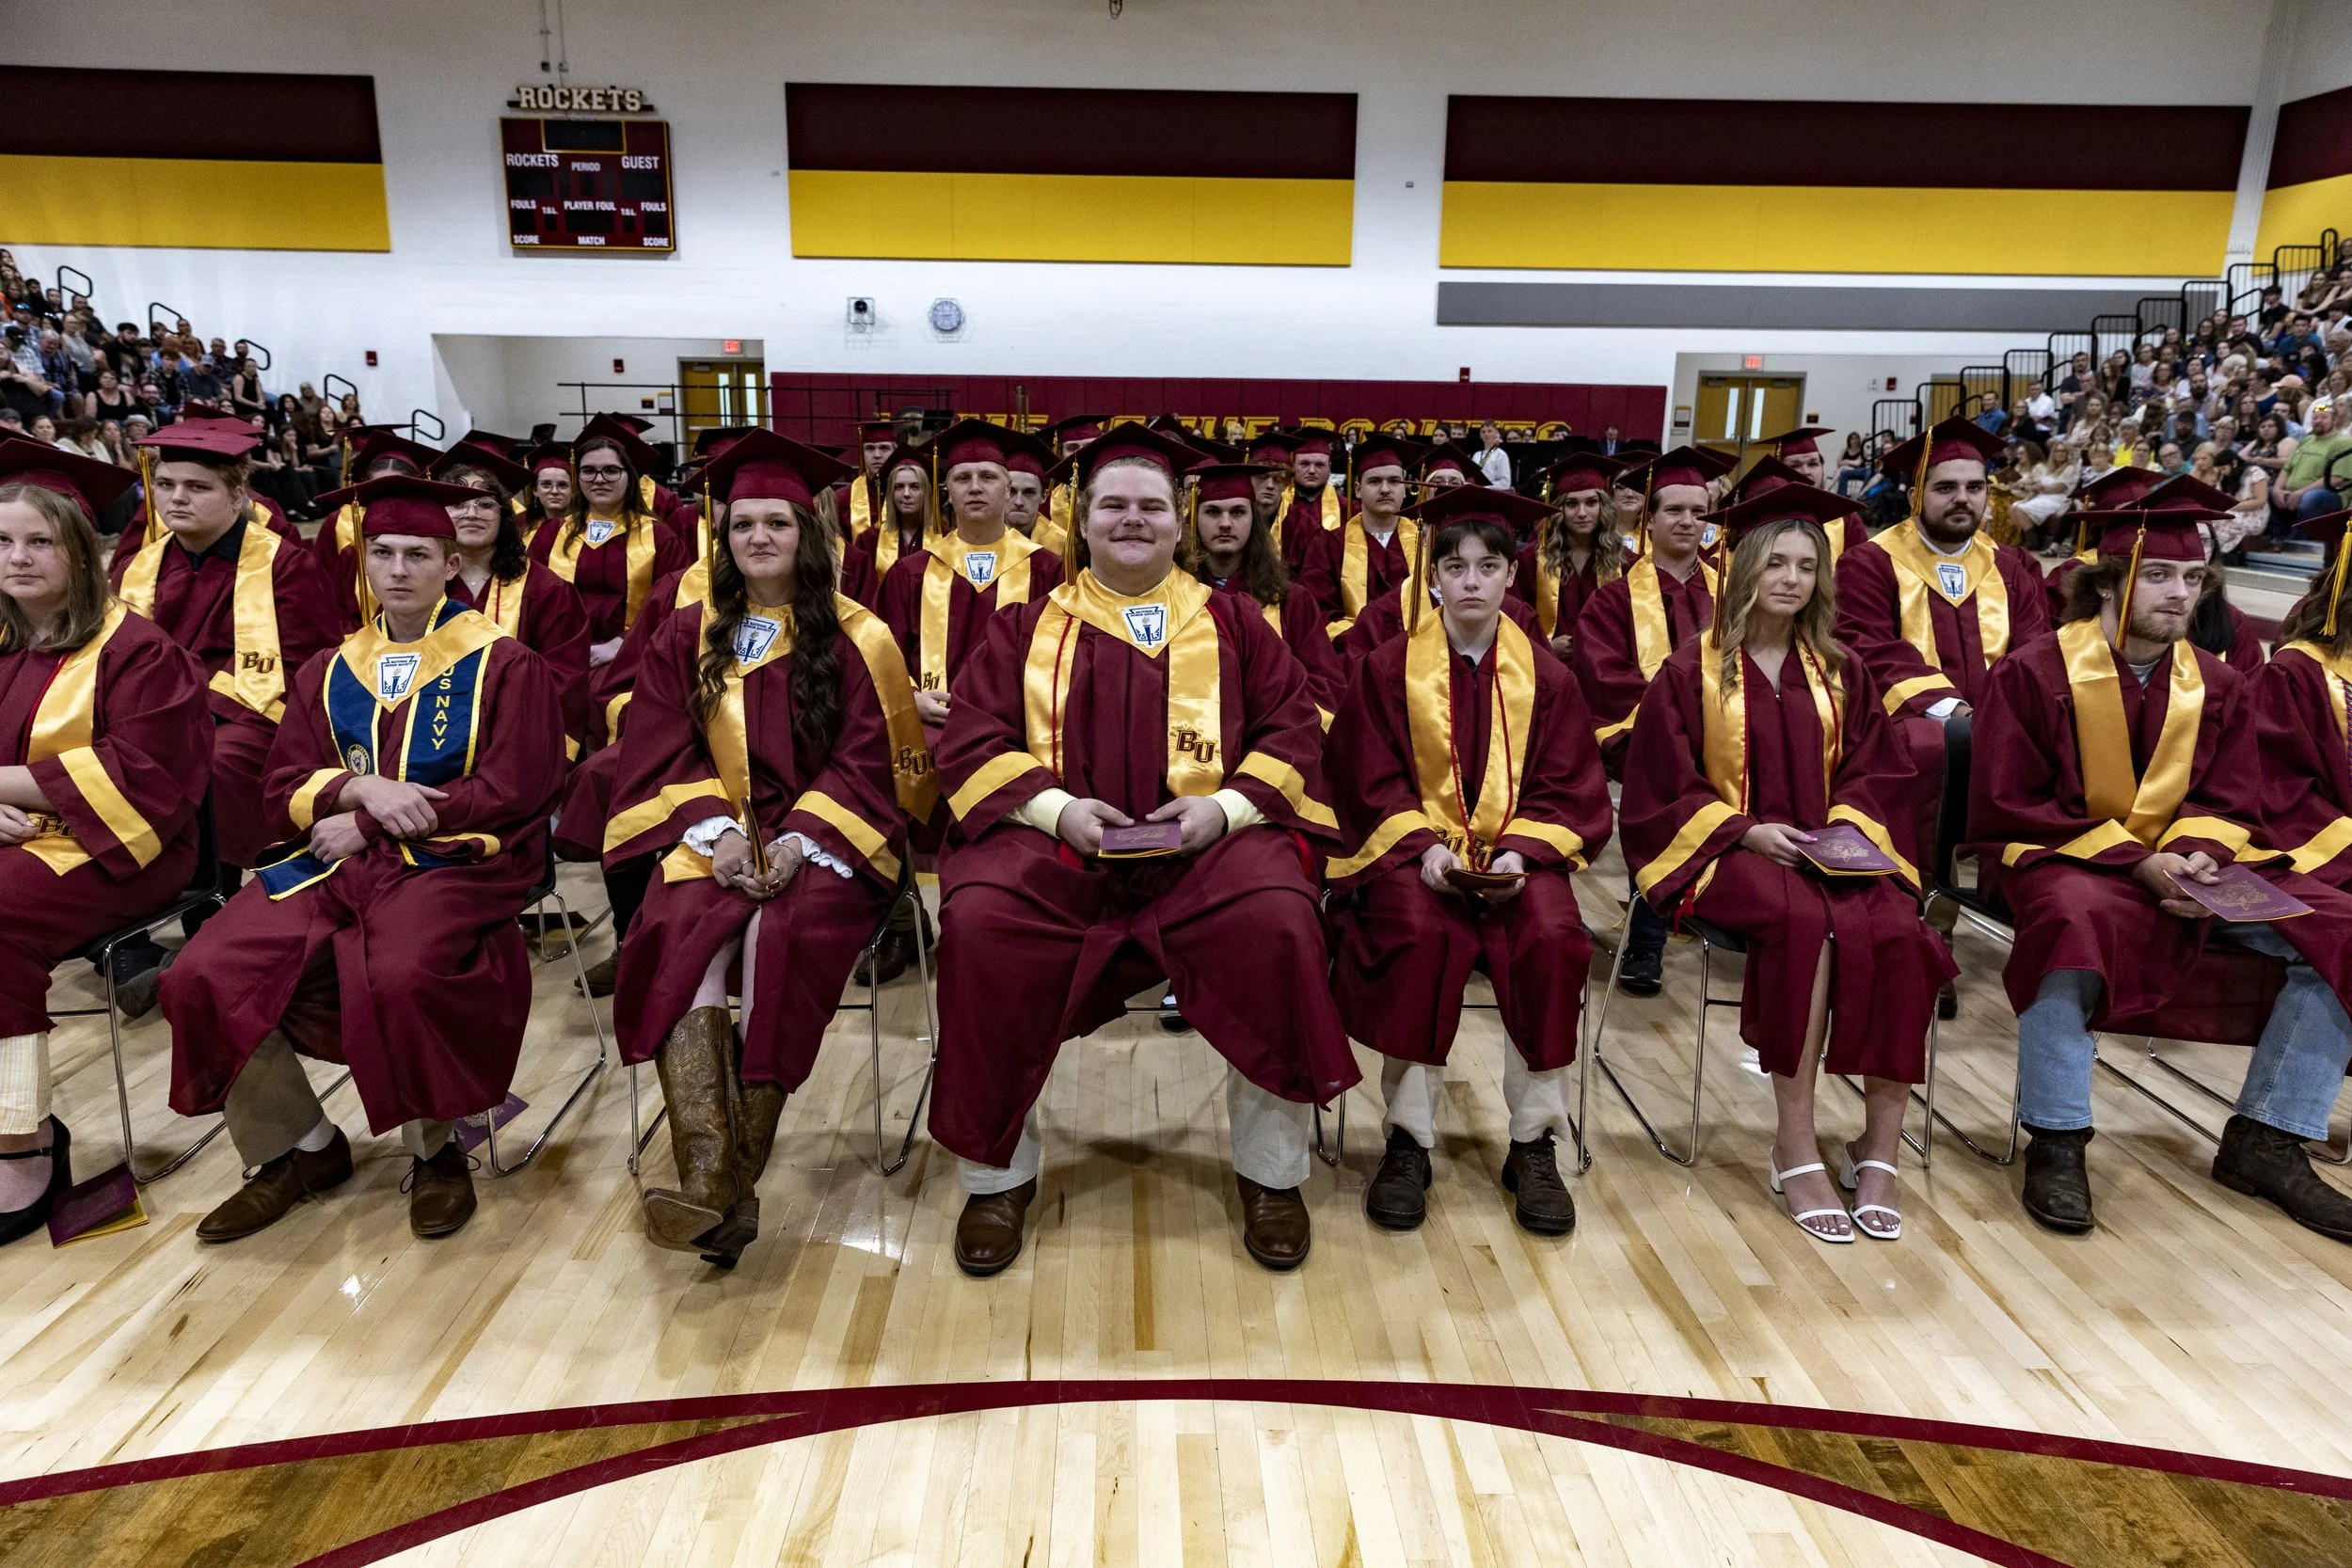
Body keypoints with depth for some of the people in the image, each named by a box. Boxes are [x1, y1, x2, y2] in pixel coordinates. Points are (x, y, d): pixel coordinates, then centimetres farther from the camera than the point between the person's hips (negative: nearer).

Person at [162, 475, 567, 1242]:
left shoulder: (504, 664, 2)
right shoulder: (329, 672, 17)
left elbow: (510, 791, -7)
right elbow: (284, 792, 11)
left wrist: (370, 825, -9)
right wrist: (358, 788, -12)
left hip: (454, 860, -5)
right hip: (333, 861, 6)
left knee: (402, 976, -35)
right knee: (203, 976, -16)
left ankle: (432, 1149, -6)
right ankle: (301, 1149, 6)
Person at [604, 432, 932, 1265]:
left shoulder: (858, 639, 3)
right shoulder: (687, 634, 12)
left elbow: (866, 760, -3)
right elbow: (663, 749, 6)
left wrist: (802, 839, -18)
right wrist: (713, 829, -12)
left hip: (822, 839, -2)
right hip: (717, 833, 3)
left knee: (782, 938, -32)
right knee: (677, 935, -29)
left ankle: (736, 1184, -25)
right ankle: (707, 1183, -37)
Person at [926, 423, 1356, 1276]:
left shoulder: (1232, 624, 17)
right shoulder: (1028, 628, 16)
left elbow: (1293, 729, 9)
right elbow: (971, 738, 7)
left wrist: (1225, 804, -9)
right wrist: (1054, 806, -10)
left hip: (1209, 841, 0)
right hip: (1054, 839, 1)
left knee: (1278, 923, -31)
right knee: (978, 924, -30)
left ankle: (1270, 1173, -7)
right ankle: (998, 1175, -8)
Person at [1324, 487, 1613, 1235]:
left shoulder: (1545, 675, 8)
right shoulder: (1388, 667, 4)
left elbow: (1567, 787, 4)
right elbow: (1369, 782, -1)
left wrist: (1520, 851, -15)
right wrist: (1422, 846, -17)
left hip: (1516, 855, 2)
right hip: (1411, 851, -1)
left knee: (1552, 936, -29)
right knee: (1420, 934, -33)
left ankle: (1534, 1145, -12)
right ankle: (1407, 1141, -18)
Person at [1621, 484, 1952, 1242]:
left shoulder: (1841, 672, 15)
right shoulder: (1692, 671, 4)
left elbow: (1876, 771, 14)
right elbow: (1664, 785, 0)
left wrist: (1843, 826, -7)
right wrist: (1747, 830, -14)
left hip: (1829, 847, 4)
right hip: (1726, 849, -3)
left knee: (1899, 934, -29)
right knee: (1806, 922, -36)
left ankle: (1881, 1148, -18)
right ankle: (1795, 1143, -26)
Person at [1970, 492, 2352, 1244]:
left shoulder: (2218, 687, 8)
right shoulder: (2035, 672, -8)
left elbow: (2228, 804, 8)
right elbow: (2005, 807, -11)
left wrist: (2199, 855, -18)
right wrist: (2135, 861, -19)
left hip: (2182, 866, 6)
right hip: (2060, 857, -6)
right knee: (2077, 921, -39)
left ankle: (2266, 1140, 0)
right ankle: (2056, 1143, -26)